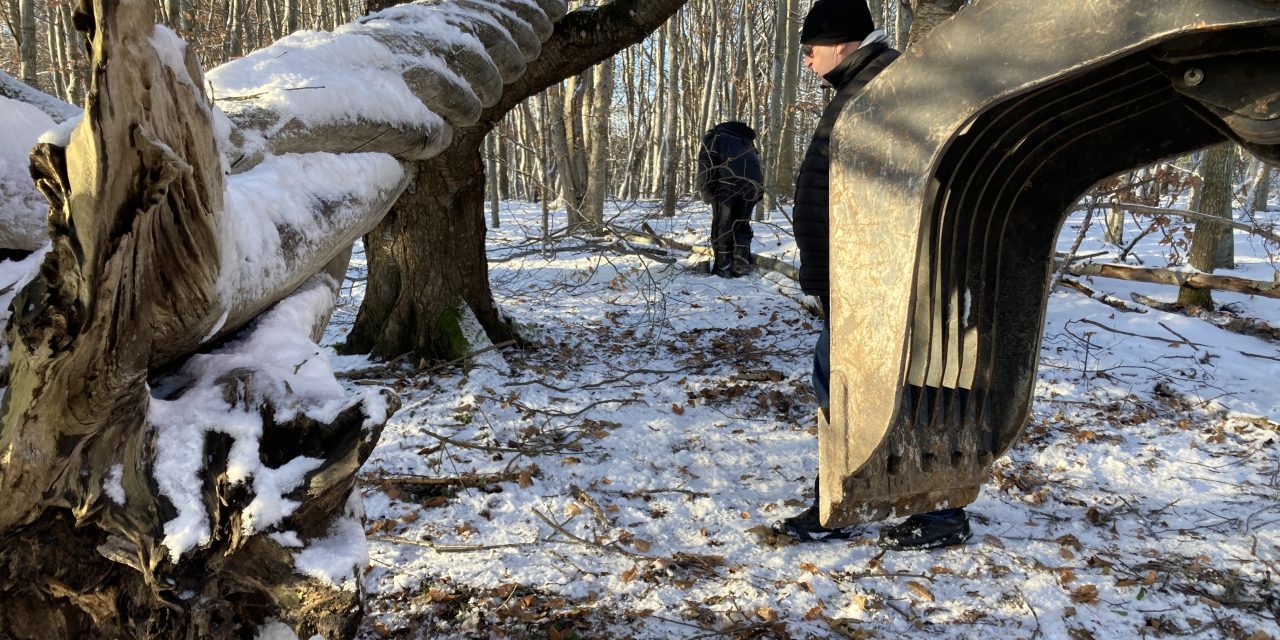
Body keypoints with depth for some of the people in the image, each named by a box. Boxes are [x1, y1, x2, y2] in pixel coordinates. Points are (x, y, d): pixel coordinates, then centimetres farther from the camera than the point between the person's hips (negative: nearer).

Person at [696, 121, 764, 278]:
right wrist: (757, 192, 26)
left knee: (722, 225, 3)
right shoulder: (746, 139, 36)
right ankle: (741, 265, 9)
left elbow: (706, 162, 4)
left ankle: (723, 267, 0)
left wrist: (704, 190, 3)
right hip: (752, 184, 5)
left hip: (727, 182, -4)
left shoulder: (714, 135, 20)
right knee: (742, 225, 15)